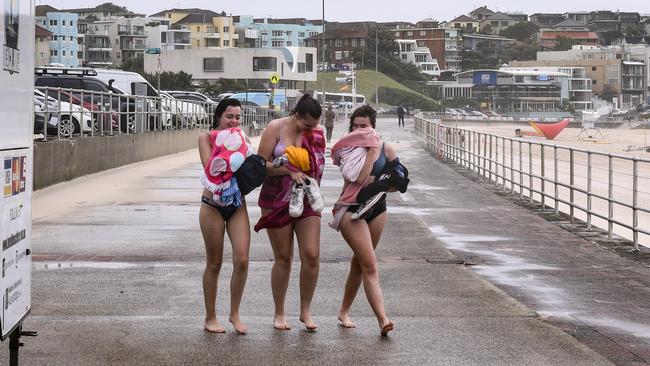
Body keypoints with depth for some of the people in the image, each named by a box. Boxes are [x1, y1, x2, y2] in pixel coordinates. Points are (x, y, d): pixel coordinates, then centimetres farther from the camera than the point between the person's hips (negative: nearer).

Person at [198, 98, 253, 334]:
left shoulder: (242, 140, 8)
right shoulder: (207, 138, 0)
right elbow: (209, 167, -15)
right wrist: (226, 150, -20)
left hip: (237, 205, 3)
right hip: (213, 206, -3)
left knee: (242, 260, -7)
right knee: (214, 264, 4)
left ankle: (235, 313, 10)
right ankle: (210, 317, 17)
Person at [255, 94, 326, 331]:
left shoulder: (317, 134, 4)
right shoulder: (276, 129, -6)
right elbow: (261, 164, -10)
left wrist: (308, 179, -4)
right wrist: (290, 171, -20)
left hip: (307, 201, 3)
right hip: (278, 201, -3)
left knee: (311, 255, -7)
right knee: (283, 258, 3)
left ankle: (305, 310, 9)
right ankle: (279, 314, 16)